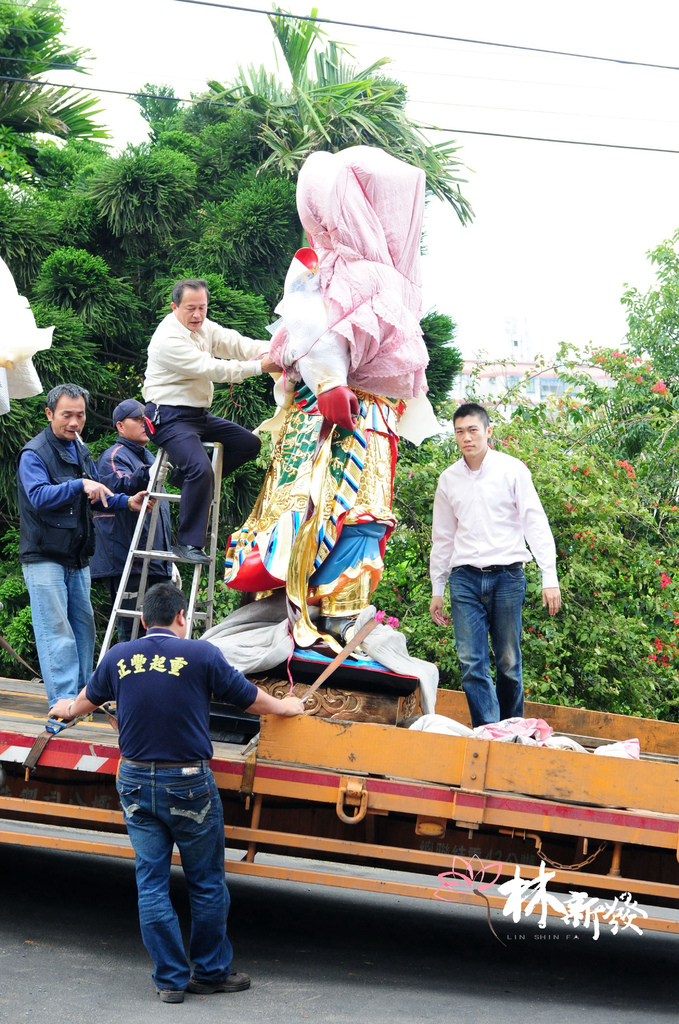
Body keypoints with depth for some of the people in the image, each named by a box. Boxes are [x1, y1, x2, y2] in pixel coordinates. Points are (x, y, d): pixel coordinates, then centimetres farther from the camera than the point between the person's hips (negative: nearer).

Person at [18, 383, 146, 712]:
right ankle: (62, 700, -9)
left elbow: (96, 497, 21)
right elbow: (39, 497, -24)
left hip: (77, 558, 8)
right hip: (44, 558, -8)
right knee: (56, 630, -9)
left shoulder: (81, 451, 14)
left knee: (83, 627, 11)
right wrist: (80, 485, -33)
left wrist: (127, 502, 4)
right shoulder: (34, 454, -11)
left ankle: (83, 694, 19)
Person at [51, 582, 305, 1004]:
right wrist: (285, 707, 26)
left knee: (152, 882, 9)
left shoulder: (119, 657, 2)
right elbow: (249, 698, 4)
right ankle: (211, 971, 20)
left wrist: (69, 709, 46)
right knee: (206, 881, 11)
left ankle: (171, 978, 12)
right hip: (189, 783, -3)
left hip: (136, 782, 4)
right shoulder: (200, 654, -8)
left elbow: (90, 697, 23)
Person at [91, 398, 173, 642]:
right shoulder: (113, 457, -6)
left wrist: (168, 556, 29)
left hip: (157, 564, 9)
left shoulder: (148, 458, 22)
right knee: (132, 630, -11)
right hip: (127, 564, -9)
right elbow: (121, 487, -30)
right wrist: (148, 473, -48)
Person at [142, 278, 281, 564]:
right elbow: (211, 368, -25)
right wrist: (260, 366, -29)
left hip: (199, 415, 9)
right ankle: (188, 543, -19)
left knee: (249, 444, 9)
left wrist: (270, 350, -23)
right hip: (170, 417, -9)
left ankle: (191, 475, 11)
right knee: (200, 470, -26)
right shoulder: (168, 339, -20)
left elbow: (233, 343, -3)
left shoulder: (203, 327, 9)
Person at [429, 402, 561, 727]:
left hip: (507, 576, -2)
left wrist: (549, 577, -9)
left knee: (509, 664, 1)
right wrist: (436, 590, 18)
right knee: (472, 663, -8)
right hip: (464, 578, 3)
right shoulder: (448, 479, 10)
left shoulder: (512, 470, 0)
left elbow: (536, 523, -2)